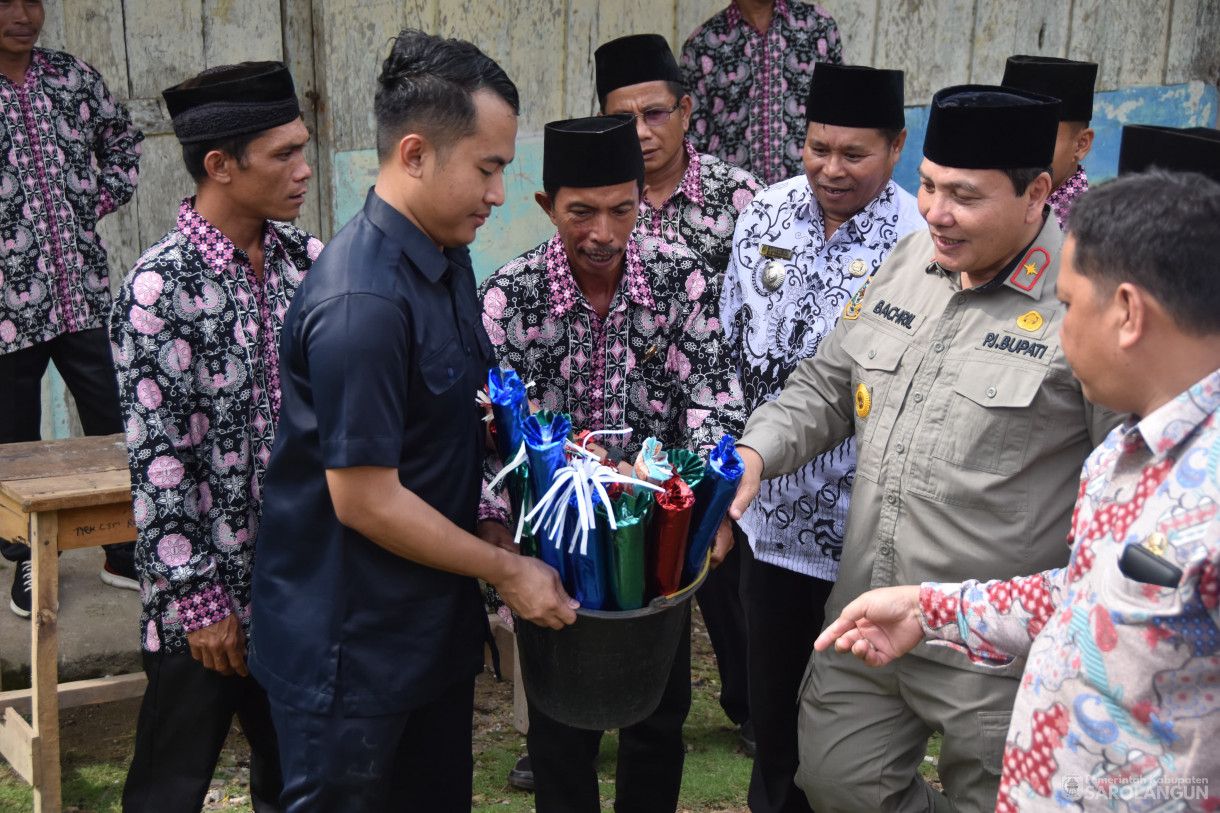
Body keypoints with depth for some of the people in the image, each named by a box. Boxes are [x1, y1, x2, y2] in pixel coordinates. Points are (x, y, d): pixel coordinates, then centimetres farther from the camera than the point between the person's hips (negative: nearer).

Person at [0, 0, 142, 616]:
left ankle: (126, 554, 22)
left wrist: (103, 199, 9)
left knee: (115, 427, 8)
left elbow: (123, 139, 22)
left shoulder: (73, 77, 7)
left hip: (84, 295, 3)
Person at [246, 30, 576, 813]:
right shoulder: (362, 303, -27)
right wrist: (506, 570, -14)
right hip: (350, 651, -9)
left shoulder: (447, 257, 4)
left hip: (435, 623, 9)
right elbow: (365, 501, -24)